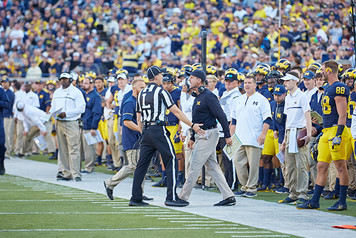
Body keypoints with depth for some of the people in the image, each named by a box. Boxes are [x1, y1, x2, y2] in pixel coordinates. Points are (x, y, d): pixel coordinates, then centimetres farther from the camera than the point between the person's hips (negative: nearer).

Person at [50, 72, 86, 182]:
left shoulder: (76, 92, -2)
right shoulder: (57, 92, 17)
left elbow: (81, 108, -8)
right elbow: (53, 107, 23)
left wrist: (66, 113, -16)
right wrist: (51, 113, -1)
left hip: (71, 123, -6)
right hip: (59, 123, 6)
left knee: (73, 149, -11)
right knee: (62, 149, 7)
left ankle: (76, 174, -13)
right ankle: (66, 173, 12)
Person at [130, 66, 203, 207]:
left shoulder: (141, 94, 15)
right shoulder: (161, 92, -6)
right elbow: (176, 112, -8)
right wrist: (192, 125, -5)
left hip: (146, 132, 7)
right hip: (158, 130, -7)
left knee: (142, 164, 9)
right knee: (171, 161, -3)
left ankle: (135, 198, 9)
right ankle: (171, 197, -10)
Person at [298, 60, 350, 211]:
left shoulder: (339, 88, -12)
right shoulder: (328, 89, 18)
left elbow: (342, 114, -17)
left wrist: (338, 135, -22)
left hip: (336, 130, -10)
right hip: (327, 131, 10)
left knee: (340, 166, -3)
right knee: (321, 166, 9)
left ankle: (342, 202, 1)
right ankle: (314, 202, 11)